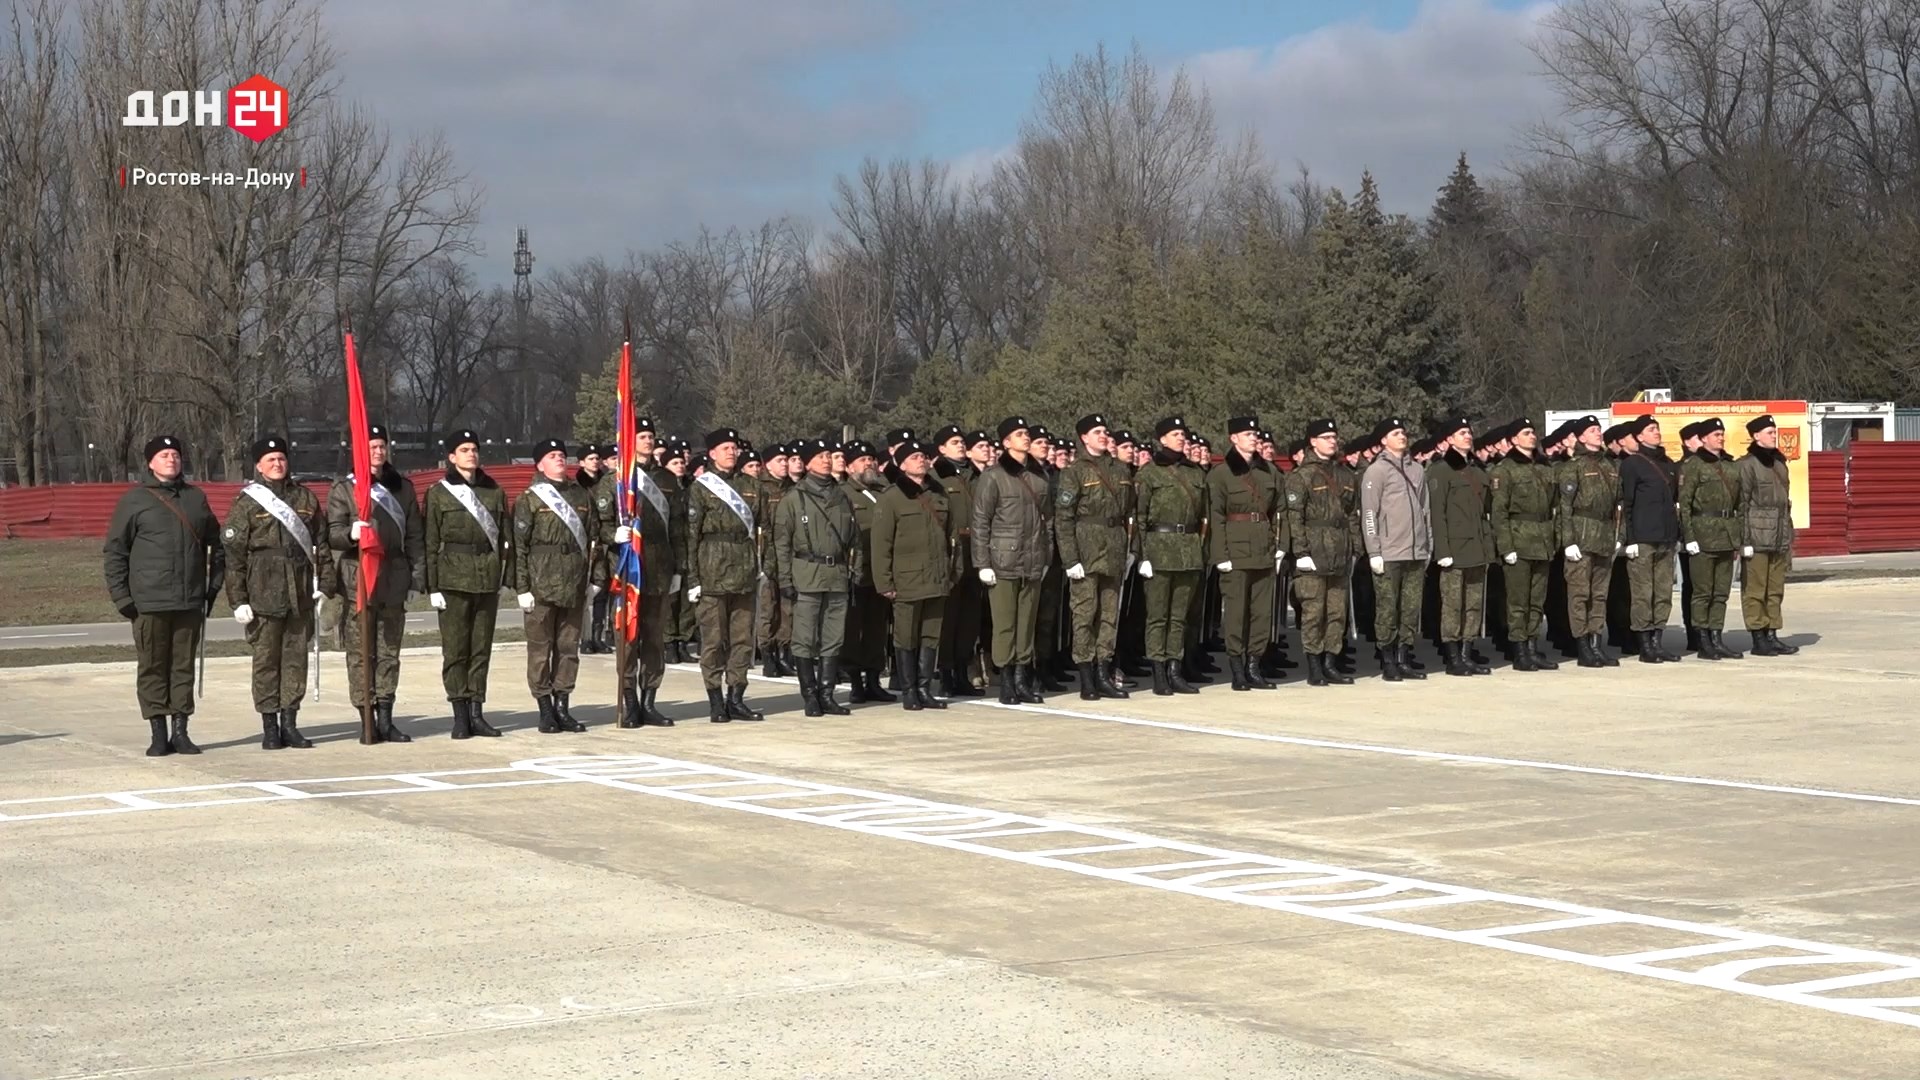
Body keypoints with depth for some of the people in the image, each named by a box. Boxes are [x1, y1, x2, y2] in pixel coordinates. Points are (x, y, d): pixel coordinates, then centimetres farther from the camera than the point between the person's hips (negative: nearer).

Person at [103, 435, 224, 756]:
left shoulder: (196, 498, 12)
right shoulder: (134, 501, 1)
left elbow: (215, 545, 19)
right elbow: (114, 550, 1)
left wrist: (214, 586, 12)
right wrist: (121, 595, -5)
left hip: (190, 602, 3)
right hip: (149, 603, -3)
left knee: (184, 666, 6)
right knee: (152, 668, 1)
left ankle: (180, 730, 13)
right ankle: (158, 734, 6)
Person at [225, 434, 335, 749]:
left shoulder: (305, 498, 13)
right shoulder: (247, 503, 1)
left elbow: (321, 544, 15)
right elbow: (233, 553, -2)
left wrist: (324, 585, 7)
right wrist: (238, 599, -8)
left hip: (301, 592, 3)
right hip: (264, 592, -3)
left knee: (296, 657, 5)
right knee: (266, 659, -1)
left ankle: (290, 724, 12)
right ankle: (270, 727, 5)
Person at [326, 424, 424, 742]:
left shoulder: (402, 488, 16)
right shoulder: (343, 489, 3)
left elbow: (414, 536, 15)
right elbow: (332, 533, -5)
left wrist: (417, 578, 7)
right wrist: (350, 533, -27)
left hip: (393, 581, 4)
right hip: (356, 581, -4)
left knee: (389, 651, 6)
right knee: (360, 653, -4)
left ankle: (385, 721, 10)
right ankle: (368, 722, -1)